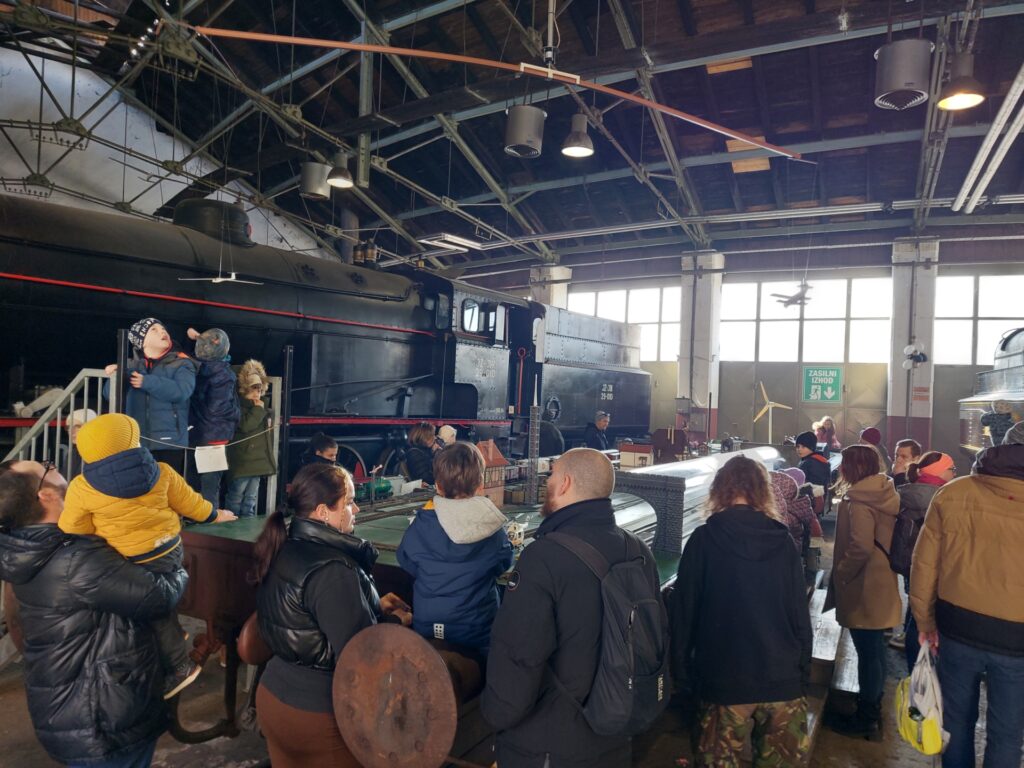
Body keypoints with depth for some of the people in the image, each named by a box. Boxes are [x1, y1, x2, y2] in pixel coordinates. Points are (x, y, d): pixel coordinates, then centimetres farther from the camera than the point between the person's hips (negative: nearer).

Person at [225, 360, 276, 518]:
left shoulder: (260, 404, 16)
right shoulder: (238, 404, -9)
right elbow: (245, 425, -25)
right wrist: (258, 410, -12)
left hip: (258, 460, 8)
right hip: (241, 461, -8)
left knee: (251, 499, 12)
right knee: (236, 497, 1)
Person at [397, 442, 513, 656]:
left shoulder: (420, 524, -17)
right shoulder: (493, 528, -16)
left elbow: (407, 564, 0)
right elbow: (503, 566, 2)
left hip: (427, 630, 0)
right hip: (478, 631, 0)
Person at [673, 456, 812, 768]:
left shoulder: (704, 539, -9)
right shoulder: (782, 540, -2)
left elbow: (683, 611, -7)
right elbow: (801, 613, 2)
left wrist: (682, 675, 2)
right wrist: (803, 672, 13)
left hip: (724, 680, -2)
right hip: (783, 678, 3)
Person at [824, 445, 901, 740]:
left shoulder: (859, 501, -21)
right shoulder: (883, 495, 6)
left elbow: (861, 548, -28)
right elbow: (881, 540, 12)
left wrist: (841, 574, -15)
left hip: (864, 588, -9)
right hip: (880, 583, 9)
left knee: (867, 650, 2)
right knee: (874, 647, 20)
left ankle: (866, 719, 15)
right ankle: (873, 707, 35)